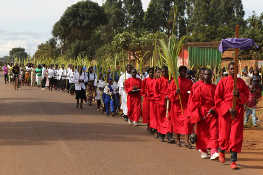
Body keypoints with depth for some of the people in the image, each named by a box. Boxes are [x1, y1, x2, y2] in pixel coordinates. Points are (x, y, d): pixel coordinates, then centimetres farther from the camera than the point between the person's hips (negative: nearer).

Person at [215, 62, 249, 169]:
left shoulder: (241, 82, 7)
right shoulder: (223, 82, -1)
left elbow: (247, 96, 8)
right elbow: (217, 98, -4)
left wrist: (238, 95, -14)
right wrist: (228, 108, -12)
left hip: (238, 113, 1)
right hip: (225, 112, -1)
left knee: (236, 136, -5)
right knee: (224, 135, 5)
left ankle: (233, 161, -2)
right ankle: (221, 151, 37)